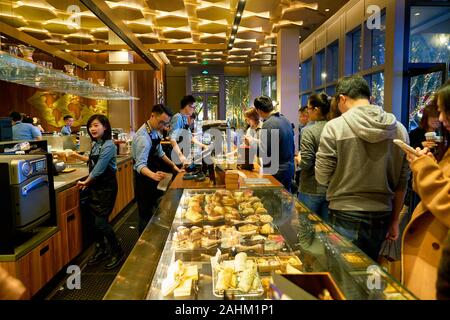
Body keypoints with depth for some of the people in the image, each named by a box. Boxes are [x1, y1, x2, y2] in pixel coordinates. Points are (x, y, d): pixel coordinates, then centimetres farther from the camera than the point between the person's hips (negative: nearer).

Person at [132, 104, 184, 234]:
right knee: (146, 214, 1)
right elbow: (140, 165, -35)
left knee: (156, 211, 19)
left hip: (153, 176, 9)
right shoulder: (143, 137, -28)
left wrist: (173, 166, 10)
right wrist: (153, 175, -53)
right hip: (144, 179, -9)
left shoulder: (155, 131, 0)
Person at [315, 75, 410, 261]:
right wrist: (394, 221, 15)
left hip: (346, 216, -4)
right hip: (382, 216, 5)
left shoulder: (335, 127, -11)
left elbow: (322, 177, -9)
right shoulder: (399, 129, 2)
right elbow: (402, 182, 6)